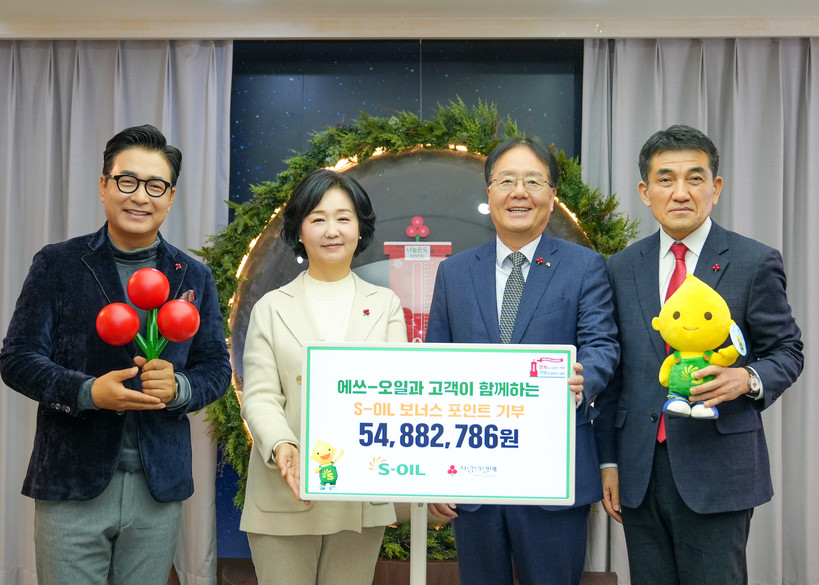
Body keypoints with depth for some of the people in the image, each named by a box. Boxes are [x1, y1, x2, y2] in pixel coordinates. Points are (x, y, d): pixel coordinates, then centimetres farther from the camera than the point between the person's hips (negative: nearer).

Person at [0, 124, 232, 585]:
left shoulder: (194, 277, 8)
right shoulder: (57, 265, 2)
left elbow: (217, 369, 8)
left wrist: (178, 387, -14)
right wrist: (88, 391, -19)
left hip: (160, 487, 2)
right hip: (72, 480, -2)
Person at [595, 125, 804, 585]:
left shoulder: (755, 263, -2)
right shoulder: (623, 268, 9)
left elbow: (786, 351, 4)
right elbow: (614, 371, 12)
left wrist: (748, 378, -19)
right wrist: (609, 461, 9)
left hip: (716, 469, -3)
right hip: (640, 470, 3)